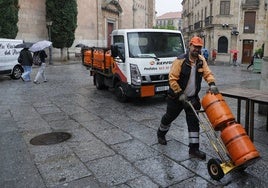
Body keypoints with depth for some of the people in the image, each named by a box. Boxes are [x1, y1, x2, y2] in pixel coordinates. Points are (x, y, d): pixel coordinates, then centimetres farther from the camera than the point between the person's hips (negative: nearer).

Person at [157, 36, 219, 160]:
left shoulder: (201, 60, -1)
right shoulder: (180, 60, -19)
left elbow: (207, 73, -2)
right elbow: (172, 79, -21)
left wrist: (212, 84, -22)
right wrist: (180, 94, -24)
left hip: (192, 98, 4)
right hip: (176, 97, -4)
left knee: (193, 122, -1)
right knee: (169, 117, 16)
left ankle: (194, 149, 6)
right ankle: (161, 134, 44)